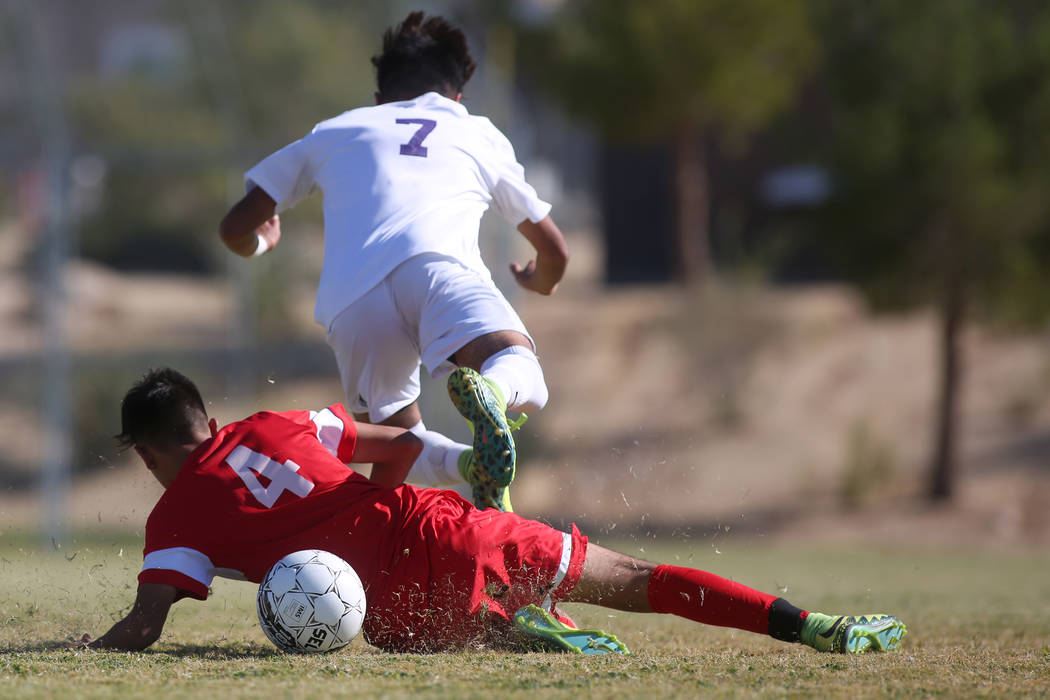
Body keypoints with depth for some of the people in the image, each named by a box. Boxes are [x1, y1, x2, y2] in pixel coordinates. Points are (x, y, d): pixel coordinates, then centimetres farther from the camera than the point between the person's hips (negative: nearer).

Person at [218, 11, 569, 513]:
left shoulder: (335, 132, 35)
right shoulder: (481, 135, 36)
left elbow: (236, 228, 34)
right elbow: (554, 251, 45)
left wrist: (260, 244, 59)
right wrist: (541, 280, 69)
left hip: (350, 297, 1)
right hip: (440, 265, -1)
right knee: (524, 384, -20)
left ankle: (466, 463, -19)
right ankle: (489, 391, -57)